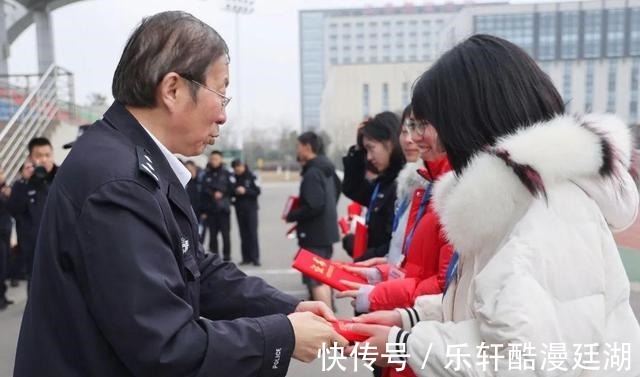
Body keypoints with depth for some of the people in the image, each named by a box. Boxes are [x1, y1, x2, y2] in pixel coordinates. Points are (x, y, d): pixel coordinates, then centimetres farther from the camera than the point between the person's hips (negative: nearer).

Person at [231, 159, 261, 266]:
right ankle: (246, 257, 9)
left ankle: (255, 257, -3)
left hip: (251, 208, -4)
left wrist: (245, 191, -19)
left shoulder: (251, 176, -5)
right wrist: (235, 191, -10)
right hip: (239, 208, 4)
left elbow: (257, 191, -7)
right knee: (243, 234, 5)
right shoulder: (234, 177, 6)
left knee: (252, 233, -5)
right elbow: (231, 191, 11)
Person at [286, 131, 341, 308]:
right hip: (327, 230, 10)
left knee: (315, 280, -7)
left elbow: (314, 206, -26)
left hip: (315, 234, -10)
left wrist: (291, 216, -12)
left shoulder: (312, 173, -18)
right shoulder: (327, 170, 11)